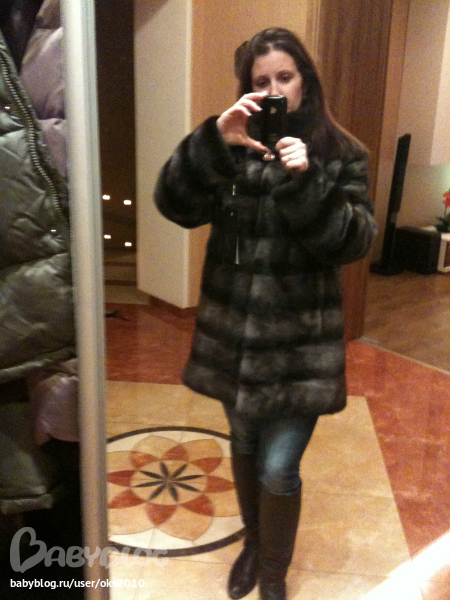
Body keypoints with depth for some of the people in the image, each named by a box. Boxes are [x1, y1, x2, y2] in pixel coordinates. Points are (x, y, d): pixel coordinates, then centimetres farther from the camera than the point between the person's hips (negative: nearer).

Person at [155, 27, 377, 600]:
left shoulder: (341, 154, -2)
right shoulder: (231, 149, 2)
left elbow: (354, 240, -12)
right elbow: (175, 205, -11)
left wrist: (303, 183, -26)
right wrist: (214, 140, -26)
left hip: (299, 340, -3)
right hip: (233, 331, 3)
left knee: (278, 467, 1)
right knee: (243, 446, 20)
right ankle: (253, 542, 48)